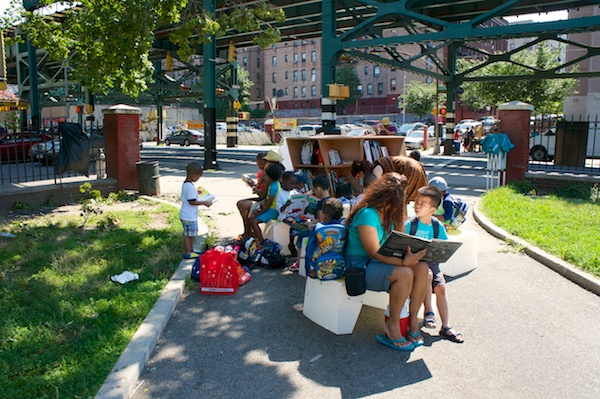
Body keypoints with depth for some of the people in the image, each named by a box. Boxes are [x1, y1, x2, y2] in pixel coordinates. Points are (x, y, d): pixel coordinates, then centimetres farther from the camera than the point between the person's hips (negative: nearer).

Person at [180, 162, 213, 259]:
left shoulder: (185, 184, 9)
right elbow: (192, 202, -23)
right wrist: (205, 203, -17)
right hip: (189, 216, -10)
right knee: (188, 235, 2)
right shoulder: (190, 186, -22)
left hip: (185, 215, 10)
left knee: (191, 234, 21)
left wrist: (195, 193, 17)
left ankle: (191, 250, 34)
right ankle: (187, 253, 12)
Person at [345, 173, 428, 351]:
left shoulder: (389, 213, 8)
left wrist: (410, 254, -12)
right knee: (405, 273, -30)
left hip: (381, 261, 8)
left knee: (421, 267, -14)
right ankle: (392, 327, -15)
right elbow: (375, 253, -24)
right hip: (360, 267, -8)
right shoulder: (367, 214, -20)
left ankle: (413, 318, -6)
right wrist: (403, 262, -35)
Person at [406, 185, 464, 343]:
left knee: (441, 287, -14)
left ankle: (446, 326, -6)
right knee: (427, 274, -30)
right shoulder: (410, 224, -5)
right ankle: (428, 312, -12)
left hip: (432, 262, 3)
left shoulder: (438, 226, 3)